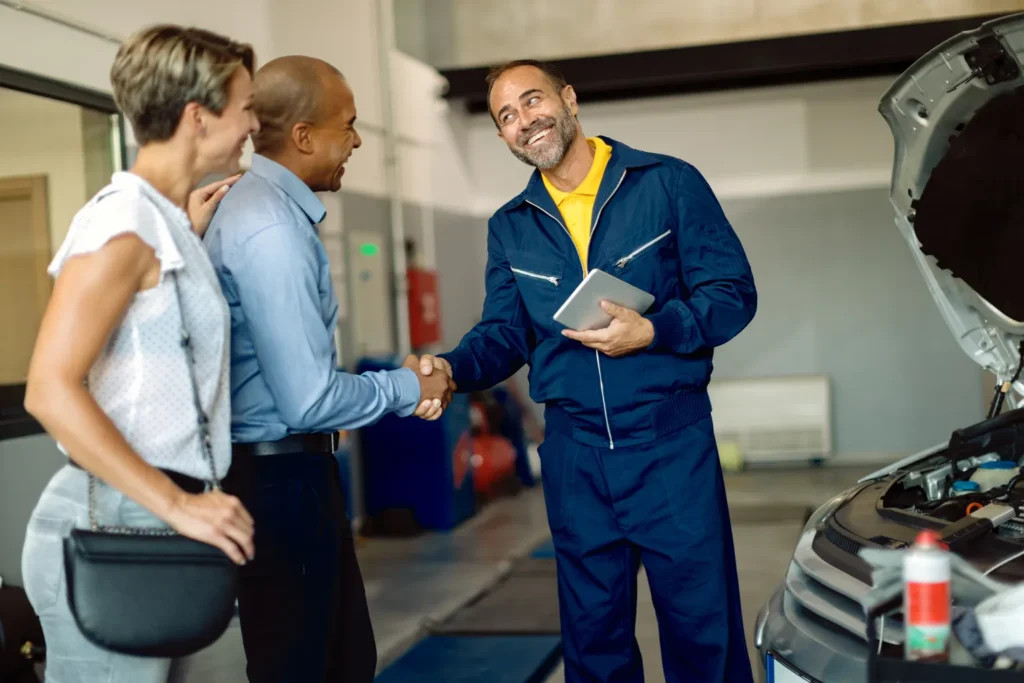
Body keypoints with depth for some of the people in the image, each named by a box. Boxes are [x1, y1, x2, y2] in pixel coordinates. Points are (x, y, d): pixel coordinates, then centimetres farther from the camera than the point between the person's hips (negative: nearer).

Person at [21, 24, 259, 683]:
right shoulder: (124, 222, -14)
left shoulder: (162, 220, 15)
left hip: (150, 520, 9)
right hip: (111, 527, -9)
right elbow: (51, 390, -21)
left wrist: (189, 238, 16)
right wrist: (178, 504, -22)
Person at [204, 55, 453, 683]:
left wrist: (399, 386, 8)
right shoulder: (272, 228, -22)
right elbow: (310, 400, -24)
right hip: (281, 478, -10)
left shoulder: (261, 207, 9)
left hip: (287, 469, 10)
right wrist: (406, 389, -8)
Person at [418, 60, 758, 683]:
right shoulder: (510, 227, 10)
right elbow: (503, 334, 11)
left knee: (704, 628, 5)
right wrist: (453, 369, -10)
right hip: (574, 452, 4)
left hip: (672, 443, -3)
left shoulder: (668, 184, -3)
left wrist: (651, 332, -20)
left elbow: (734, 293, -5)